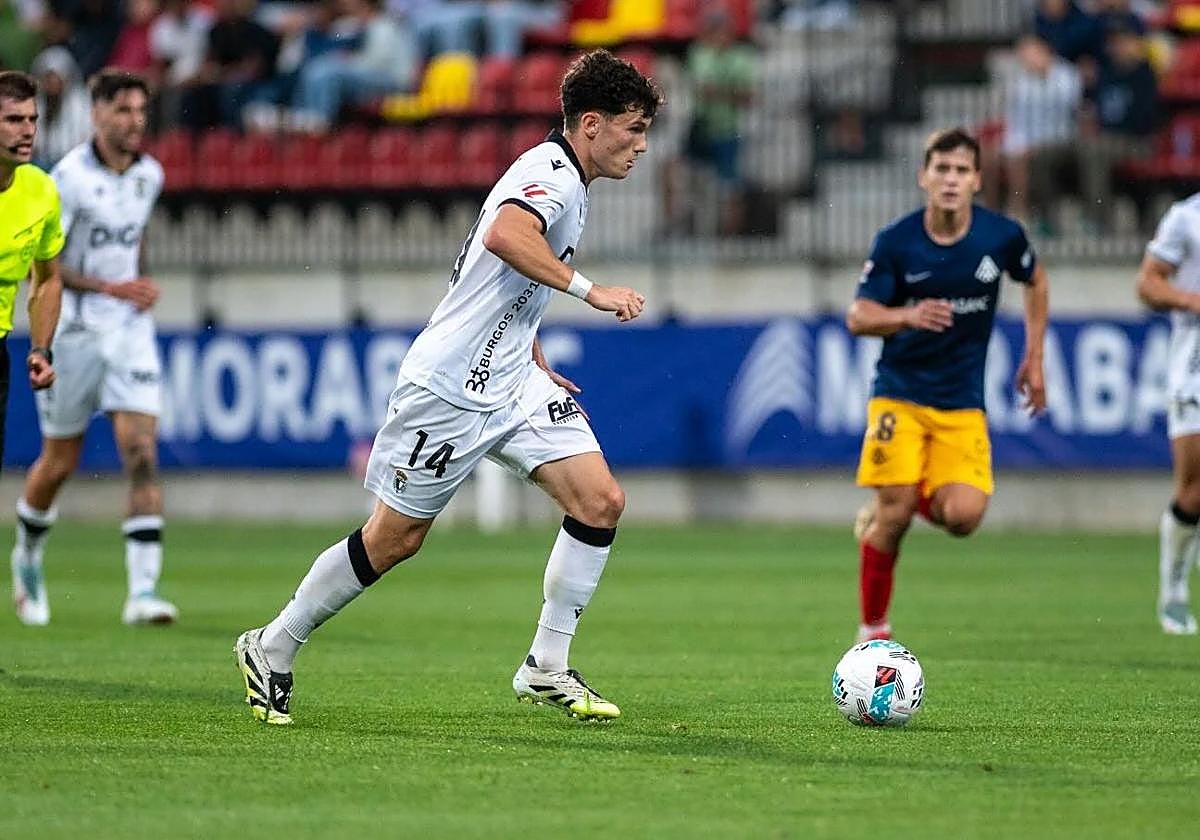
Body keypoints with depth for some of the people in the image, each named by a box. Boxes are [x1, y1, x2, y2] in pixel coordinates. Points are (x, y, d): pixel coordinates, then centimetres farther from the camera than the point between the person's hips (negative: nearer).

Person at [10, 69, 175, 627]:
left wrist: (142, 287, 11)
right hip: (72, 330, -4)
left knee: (142, 455, -12)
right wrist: (111, 288, -19)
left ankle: (143, 591, -17)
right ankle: (28, 555, 38)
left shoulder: (149, 175, 5)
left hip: (130, 331, 4)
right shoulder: (70, 177, -14)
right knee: (59, 463, 8)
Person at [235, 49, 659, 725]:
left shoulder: (567, 183, 15)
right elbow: (505, 236, -39)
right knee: (395, 538, 1)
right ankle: (273, 648, 18)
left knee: (601, 501, -6)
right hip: (450, 385, -9)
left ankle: (547, 669, 1)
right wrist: (589, 290, -34)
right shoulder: (551, 172, -16)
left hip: (512, 383, 9)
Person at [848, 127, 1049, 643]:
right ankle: (873, 630, 8)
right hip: (900, 394, -2)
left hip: (962, 403, 2)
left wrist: (1034, 359, 15)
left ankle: (882, 512, 17)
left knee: (962, 516, -17)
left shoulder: (1002, 236, -6)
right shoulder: (895, 242, -10)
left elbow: (1035, 281, 16)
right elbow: (858, 317, -8)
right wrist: (908, 316, -29)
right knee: (893, 515, -11)